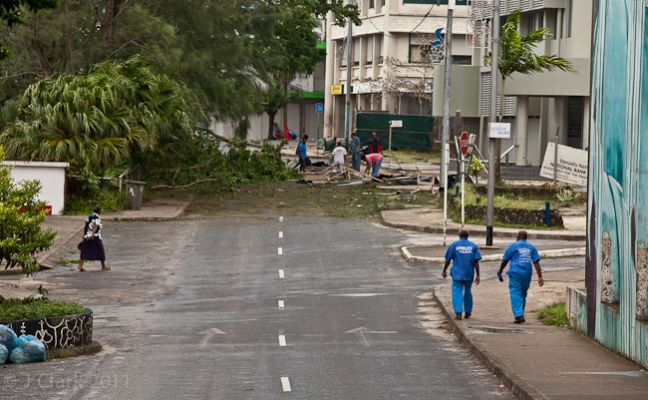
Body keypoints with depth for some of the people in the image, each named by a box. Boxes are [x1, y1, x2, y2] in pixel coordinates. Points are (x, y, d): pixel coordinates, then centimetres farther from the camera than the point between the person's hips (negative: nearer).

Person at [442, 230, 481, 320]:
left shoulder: (454, 245, 0)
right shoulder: (473, 246, 4)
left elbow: (448, 260, 0)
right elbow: (476, 262, -2)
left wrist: (444, 271, 13)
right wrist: (477, 275, -1)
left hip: (457, 273, -2)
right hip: (469, 274, 2)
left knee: (457, 292, -2)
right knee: (468, 292, 17)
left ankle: (458, 312, -15)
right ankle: (467, 312, 25)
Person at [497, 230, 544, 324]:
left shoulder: (513, 246, -2)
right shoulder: (531, 247, 8)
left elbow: (505, 260, 3)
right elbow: (536, 262, 2)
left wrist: (500, 272, 16)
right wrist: (540, 277, 1)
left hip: (515, 273, -4)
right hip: (527, 274, 4)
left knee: (515, 294, -6)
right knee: (523, 294, 17)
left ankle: (519, 315, -19)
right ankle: (521, 314, 23)